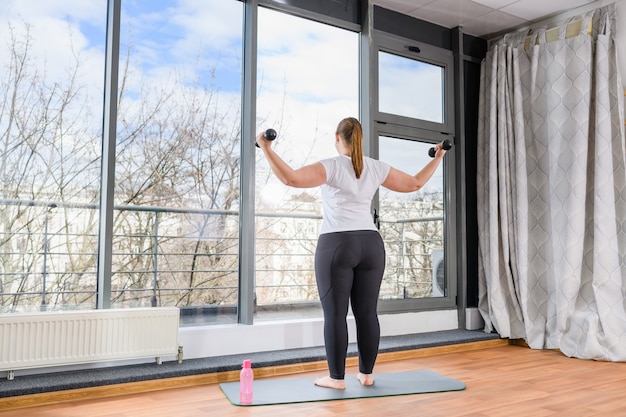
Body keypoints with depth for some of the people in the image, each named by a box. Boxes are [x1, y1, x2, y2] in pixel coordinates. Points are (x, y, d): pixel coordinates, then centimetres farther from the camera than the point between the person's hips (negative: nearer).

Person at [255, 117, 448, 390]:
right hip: (370, 245, 5)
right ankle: (366, 374, 20)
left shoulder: (331, 167, -8)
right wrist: (438, 158, 28)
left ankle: (336, 378, 7)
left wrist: (266, 149, -15)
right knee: (367, 313, 10)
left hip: (336, 247, -5)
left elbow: (291, 178, -21)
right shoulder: (377, 168, 6)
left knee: (335, 314, 1)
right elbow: (415, 183, 15)